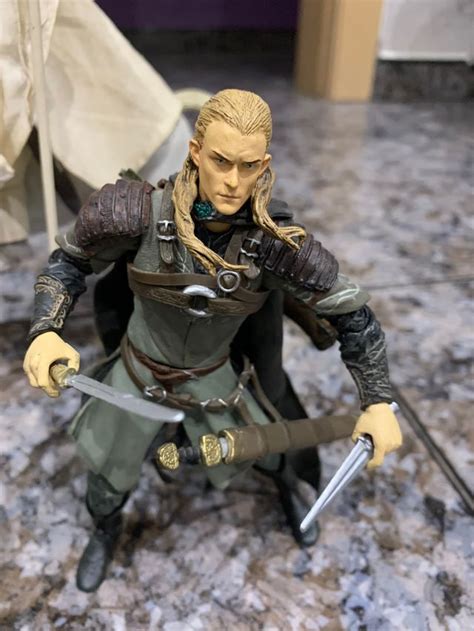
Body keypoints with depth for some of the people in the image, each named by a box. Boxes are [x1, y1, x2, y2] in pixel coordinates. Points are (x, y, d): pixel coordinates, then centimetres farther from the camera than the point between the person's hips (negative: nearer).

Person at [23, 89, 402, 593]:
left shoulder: (275, 241, -29)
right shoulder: (142, 213, -30)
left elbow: (351, 314, -19)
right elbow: (70, 261, -13)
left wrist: (378, 403, -22)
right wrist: (45, 333, -31)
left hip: (212, 378, 0)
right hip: (139, 372, 0)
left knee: (266, 454, 19)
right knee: (109, 474, 18)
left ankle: (288, 487, 60)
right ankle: (105, 532, 56)